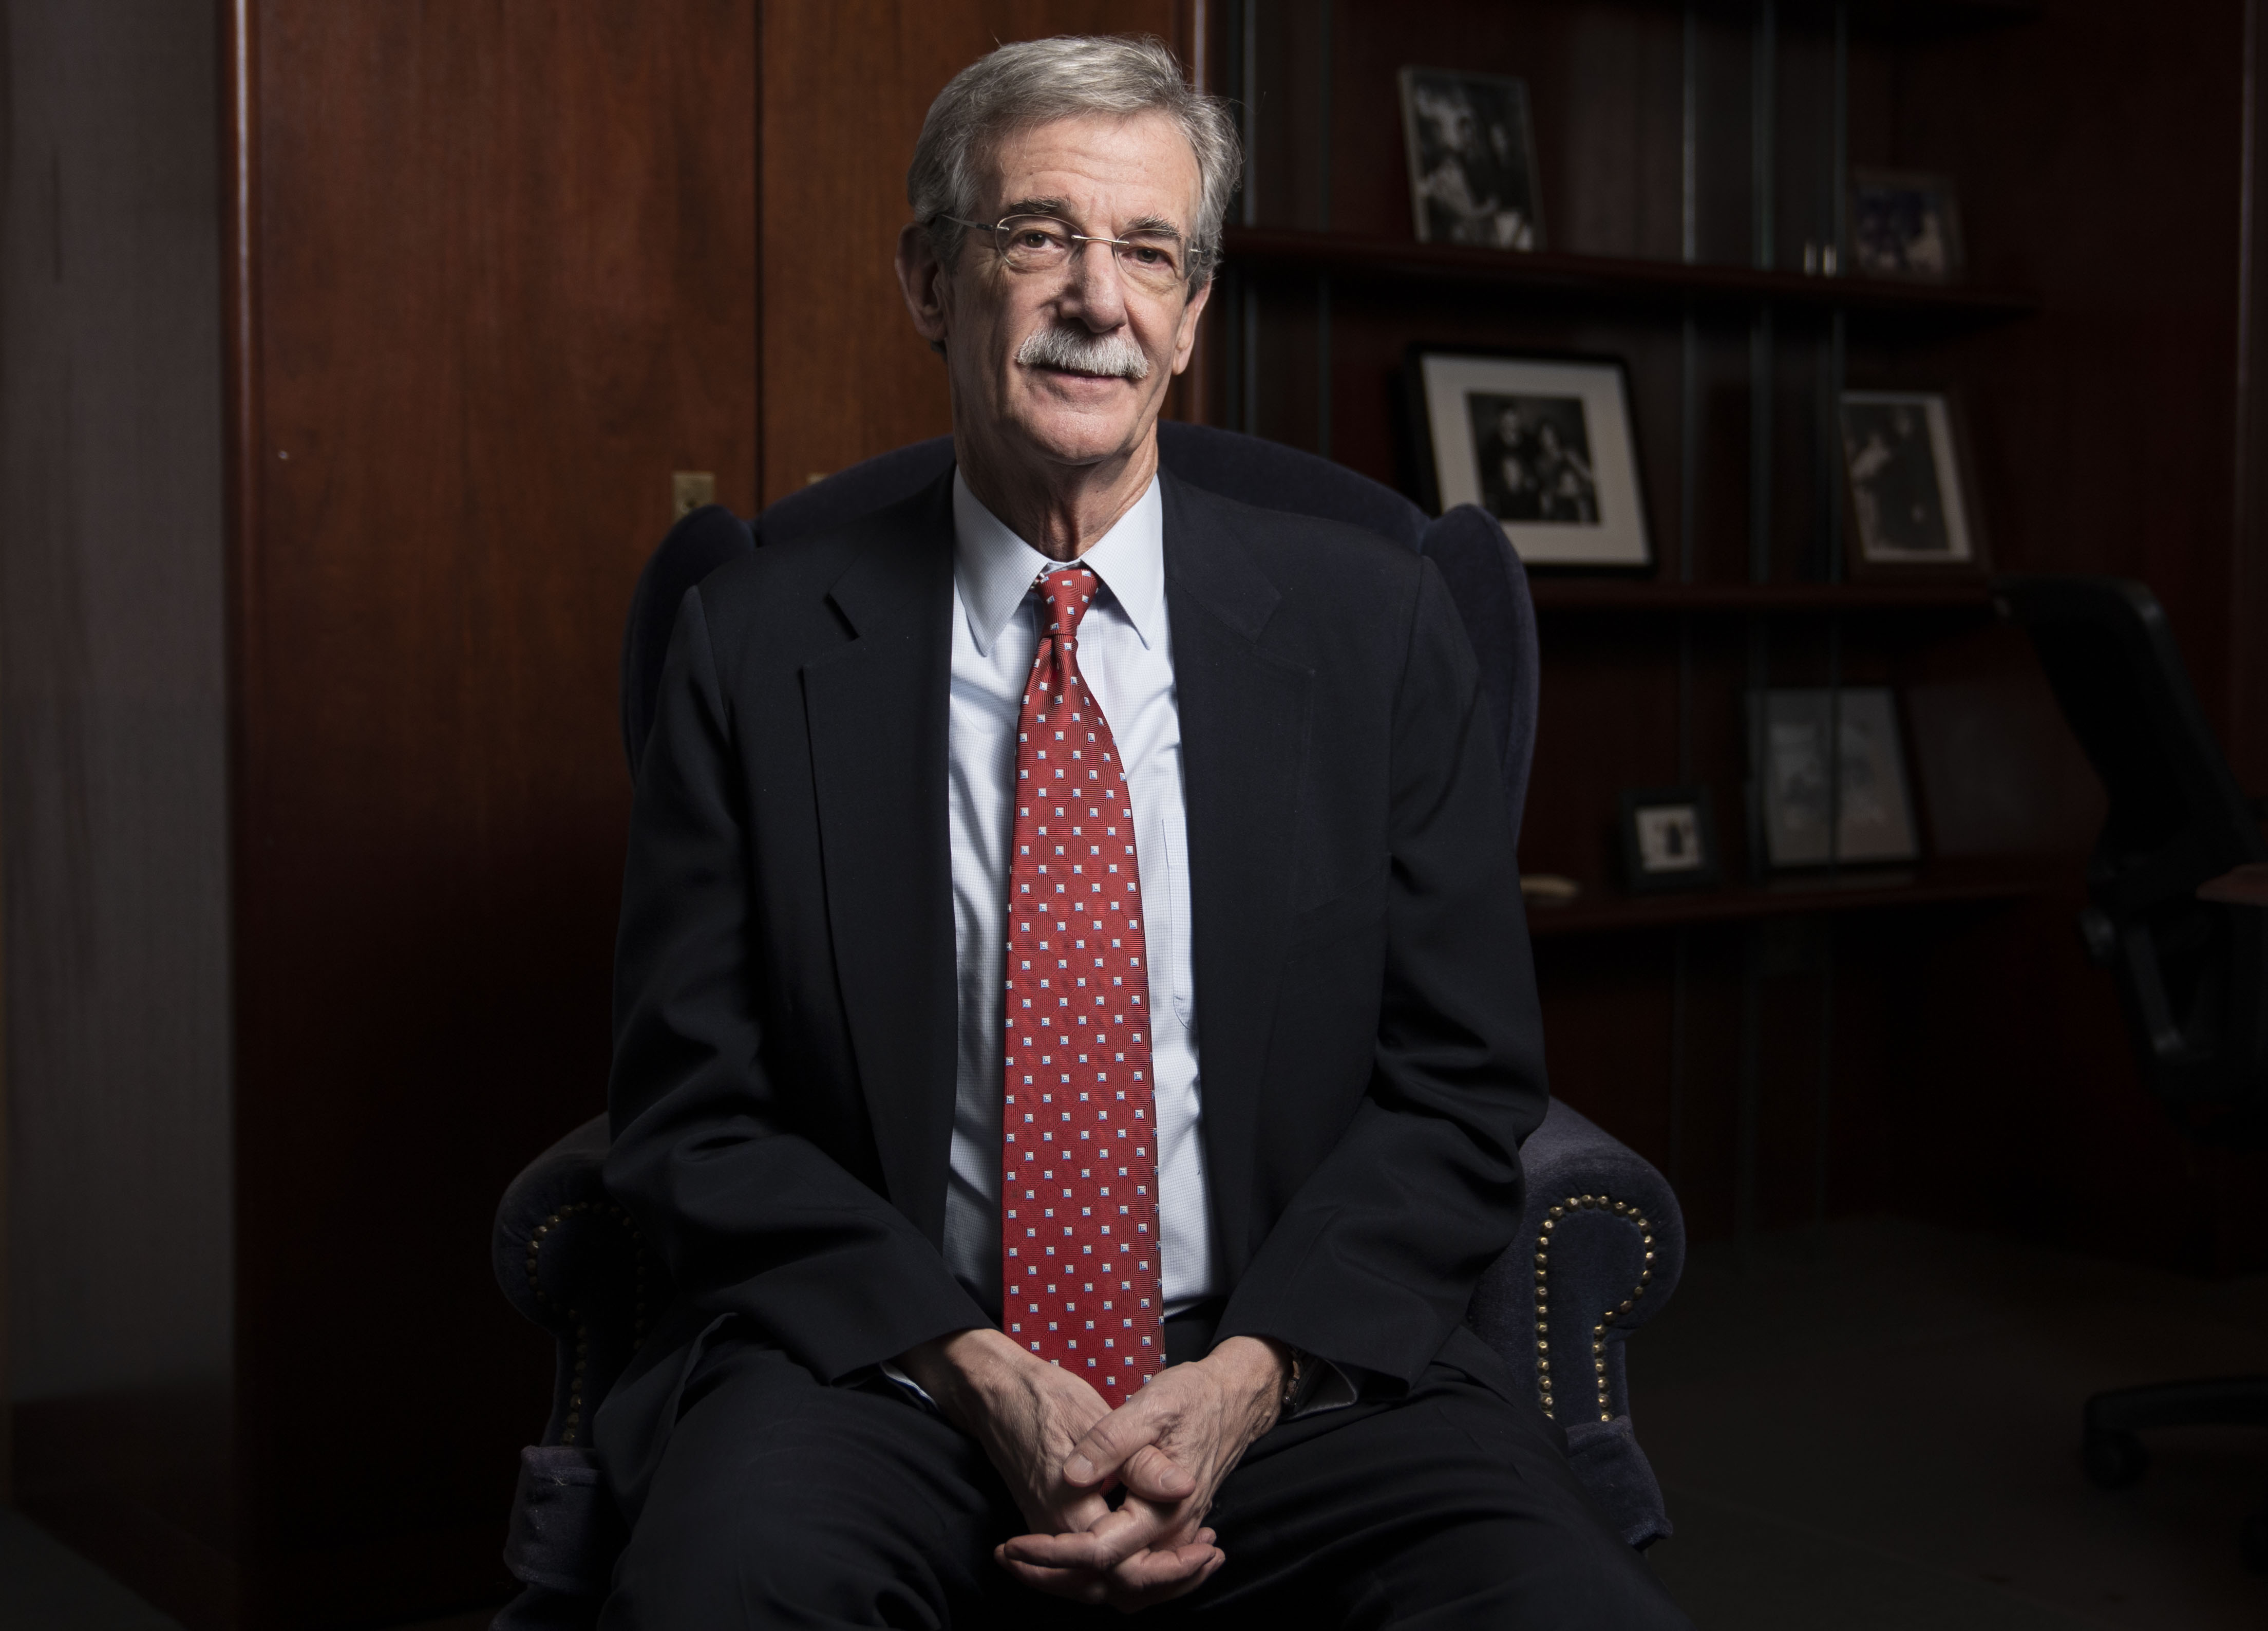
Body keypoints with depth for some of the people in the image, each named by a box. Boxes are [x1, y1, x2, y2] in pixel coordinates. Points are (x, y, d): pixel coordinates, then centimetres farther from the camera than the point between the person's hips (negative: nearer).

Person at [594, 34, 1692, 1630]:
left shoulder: (1376, 627, 5)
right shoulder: (761, 645, 3)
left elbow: (1461, 1084, 4)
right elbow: (696, 1114, 1)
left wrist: (1249, 1377, -11)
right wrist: (977, 1373, -12)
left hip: (1295, 1370, 1)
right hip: (885, 1374, 0)